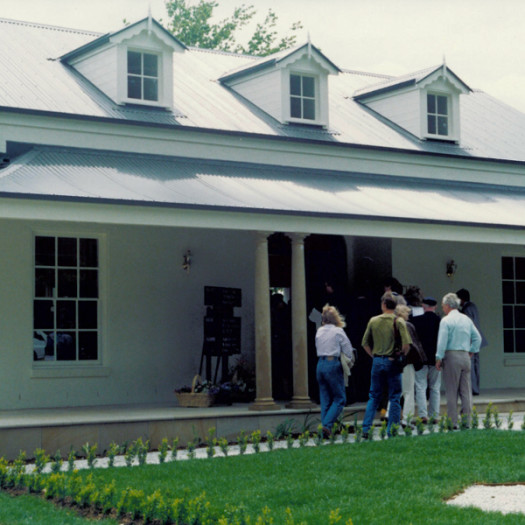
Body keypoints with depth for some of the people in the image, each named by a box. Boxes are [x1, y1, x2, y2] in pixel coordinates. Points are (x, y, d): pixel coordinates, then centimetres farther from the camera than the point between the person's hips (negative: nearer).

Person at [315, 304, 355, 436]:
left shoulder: (319, 331, 8)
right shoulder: (338, 331, -7)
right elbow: (349, 352, -4)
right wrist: (350, 361, 14)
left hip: (320, 364, 6)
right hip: (333, 364, -6)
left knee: (325, 399, 12)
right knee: (340, 398, 2)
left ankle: (324, 427, 9)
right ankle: (327, 425, -12)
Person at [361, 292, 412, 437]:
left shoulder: (373, 321, 3)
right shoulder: (398, 321, -7)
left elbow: (365, 343, 7)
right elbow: (406, 344, -16)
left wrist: (374, 356, 13)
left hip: (377, 361, 3)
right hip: (392, 362, -3)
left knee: (374, 397, 12)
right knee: (394, 398, 5)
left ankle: (365, 429, 6)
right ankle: (392, 430, 5)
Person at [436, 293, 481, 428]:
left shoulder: (446, 320, -7)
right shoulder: (467, 319, 12)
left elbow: (442, 341, -12)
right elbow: (477, 338, 13)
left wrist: (438, 359, -7)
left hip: (451, 356, -5)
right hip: (465, 356, 5)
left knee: (451, 392, -2)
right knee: (466, 391, 7)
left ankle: (453, 423, -3)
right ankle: (467, 421, 7)